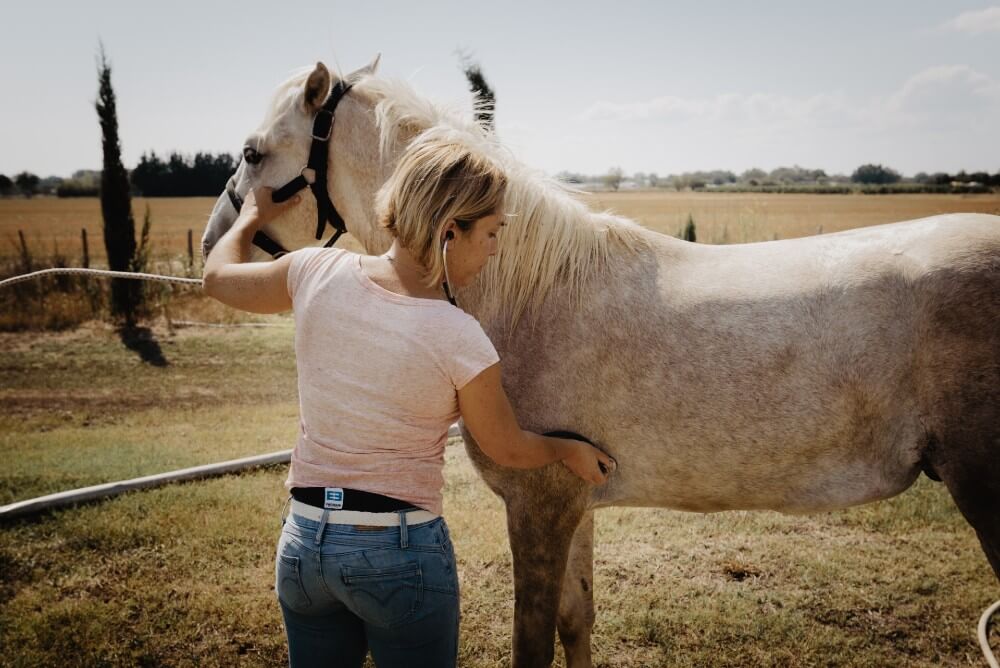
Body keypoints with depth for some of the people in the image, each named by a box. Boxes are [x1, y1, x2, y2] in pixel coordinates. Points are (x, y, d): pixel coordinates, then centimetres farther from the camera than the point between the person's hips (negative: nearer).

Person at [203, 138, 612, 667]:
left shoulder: (320, 272, -9)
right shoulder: (459, 340, -19)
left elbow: (218, 276, 13)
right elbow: (509, 450, -2)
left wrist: (252, 216, 32)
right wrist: (570, 450, 19)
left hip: (302, 541, 5)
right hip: (401, 551, -4)